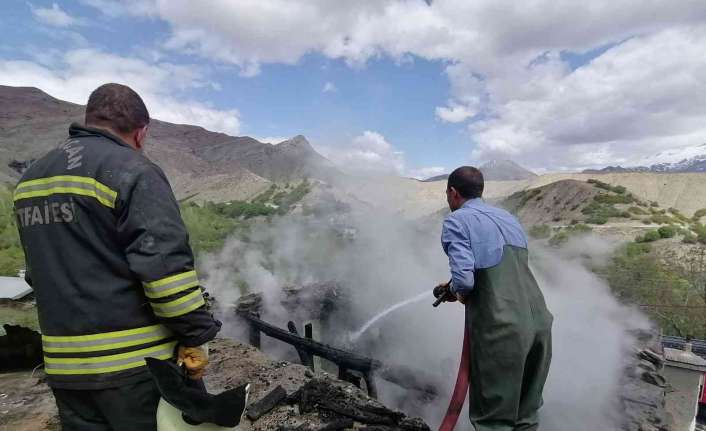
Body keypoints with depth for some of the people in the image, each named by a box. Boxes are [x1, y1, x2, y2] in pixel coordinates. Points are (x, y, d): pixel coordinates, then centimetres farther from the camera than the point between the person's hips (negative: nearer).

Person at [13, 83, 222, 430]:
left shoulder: (31, 178, 12)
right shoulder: (132, 171, -15)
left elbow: (39, 270, 19)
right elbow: (165, 265, -22)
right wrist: (196, 336, -13)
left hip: (63, 362, 8)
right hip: (134, 361, -7)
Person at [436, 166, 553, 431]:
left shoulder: (456, 220, -6)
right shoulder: (508, 218, 17)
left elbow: (464, 280, -17)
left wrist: (457, 291, 6)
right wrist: (455, 286, 28)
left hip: (501, 329, -7)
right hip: (539, 323, 8)